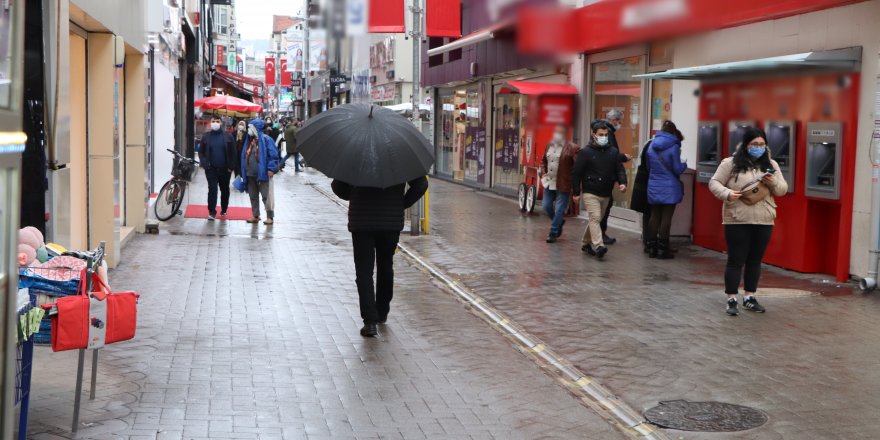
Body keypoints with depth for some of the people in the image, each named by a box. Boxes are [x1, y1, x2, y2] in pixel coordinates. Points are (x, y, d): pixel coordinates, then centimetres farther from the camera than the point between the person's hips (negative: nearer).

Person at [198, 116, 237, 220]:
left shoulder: (228, 136, -1)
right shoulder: (206, 136, 2)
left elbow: (233, 153, 0)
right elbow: (201, 152, 5)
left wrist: (231, 167, -7)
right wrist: (204, 163, -9)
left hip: (224, 169, 1)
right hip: (211, 169, -1)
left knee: (225, 190, 13)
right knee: (212, 189, -8)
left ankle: (224, 210, 28)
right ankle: (212, 212, -8)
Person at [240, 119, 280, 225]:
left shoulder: (266, 139, -10)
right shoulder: (248, 140, 12)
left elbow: (273, 154, -12)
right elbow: (244, 156, 18)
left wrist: (271, 169, -17)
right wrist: (244, 172, 15)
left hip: (263, 173, -7)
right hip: (250, 174, 7)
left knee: (266, 196, -4)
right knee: (253, 196, 13)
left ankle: (270, 217, 1)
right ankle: (255, 215, 22)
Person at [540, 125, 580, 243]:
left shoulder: (572, 148, -11)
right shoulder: (549, 146, 10)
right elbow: (544, 161, 22)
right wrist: (543, 174, 7)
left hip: (563, 185, -6)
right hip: (549, 183, 6)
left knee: (559, 210, -1)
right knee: (547, 206, 11)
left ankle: (553, 233, 9)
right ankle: (559, 222, 35)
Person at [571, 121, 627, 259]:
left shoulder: (613, 152, 8)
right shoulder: (586, 152, -5)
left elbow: (619, 169, 6)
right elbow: (576, 173, -3)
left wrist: (622, 182, -15)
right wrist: (576, 192, -6)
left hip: (606, 194, 5)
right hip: (590, 193, -5)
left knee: (596, 220, 14)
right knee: (595, 218, -18)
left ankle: (586, 243, 31)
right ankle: (598, 246, -26)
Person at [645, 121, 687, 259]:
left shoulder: (651, 146, 4)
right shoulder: (674, 147, -12)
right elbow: (677, 169, -10)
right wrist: (684, 165, 9)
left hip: (653, 187, 5)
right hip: (669, 188, -5)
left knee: (654, 217, 11)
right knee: (666, 218, 0)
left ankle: (652, 248, 13)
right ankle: (662, 249, 1)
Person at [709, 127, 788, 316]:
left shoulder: (771, 165, 9)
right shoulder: (731, 163, -3)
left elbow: (783, 189, 9)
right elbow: (714, 183, -2)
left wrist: (773, 183, -13)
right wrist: (727, 193, -21)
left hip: (764, 221, 4)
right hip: (737, 221, -4)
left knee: (755, 261, 11)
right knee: (735, 260, 0)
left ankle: (749, 297, 22)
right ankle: (731, 300, 6)